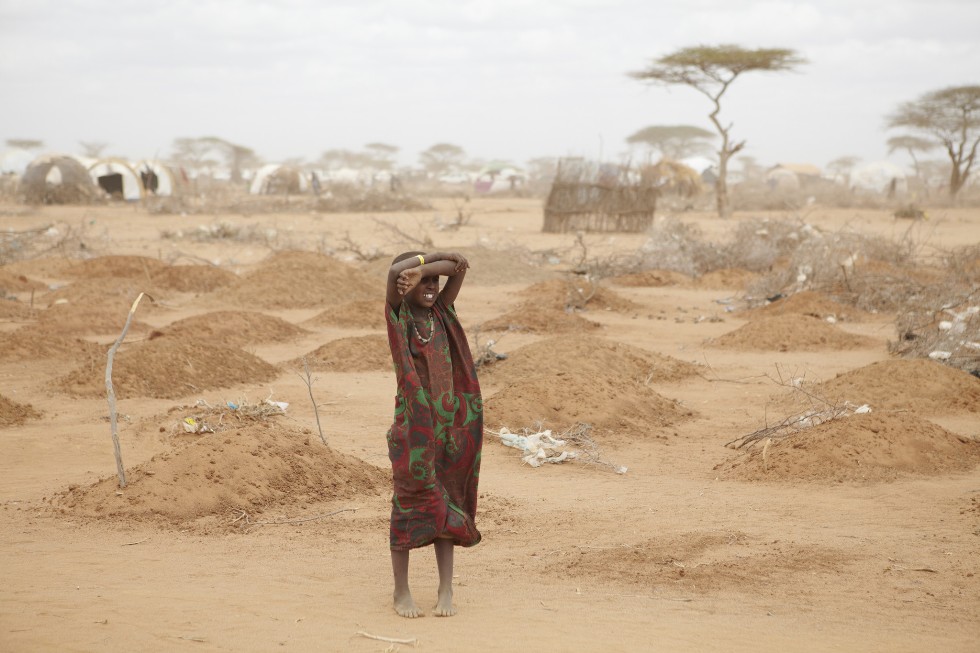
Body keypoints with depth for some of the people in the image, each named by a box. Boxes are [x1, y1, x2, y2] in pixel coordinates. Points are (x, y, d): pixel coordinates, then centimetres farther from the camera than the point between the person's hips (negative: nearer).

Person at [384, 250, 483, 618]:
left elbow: (460, 267, -1)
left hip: (449, 421, 4)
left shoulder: (440, 312, 8)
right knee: (409, 504, 1)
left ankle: (446, 590, 14)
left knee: (447, 504, 7)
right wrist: (434, 258, -11)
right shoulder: (397, 314, -4)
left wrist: (425, 269, -14)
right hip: (413, 424, -4)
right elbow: (395, 272, -21)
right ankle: (401, 591, 12)